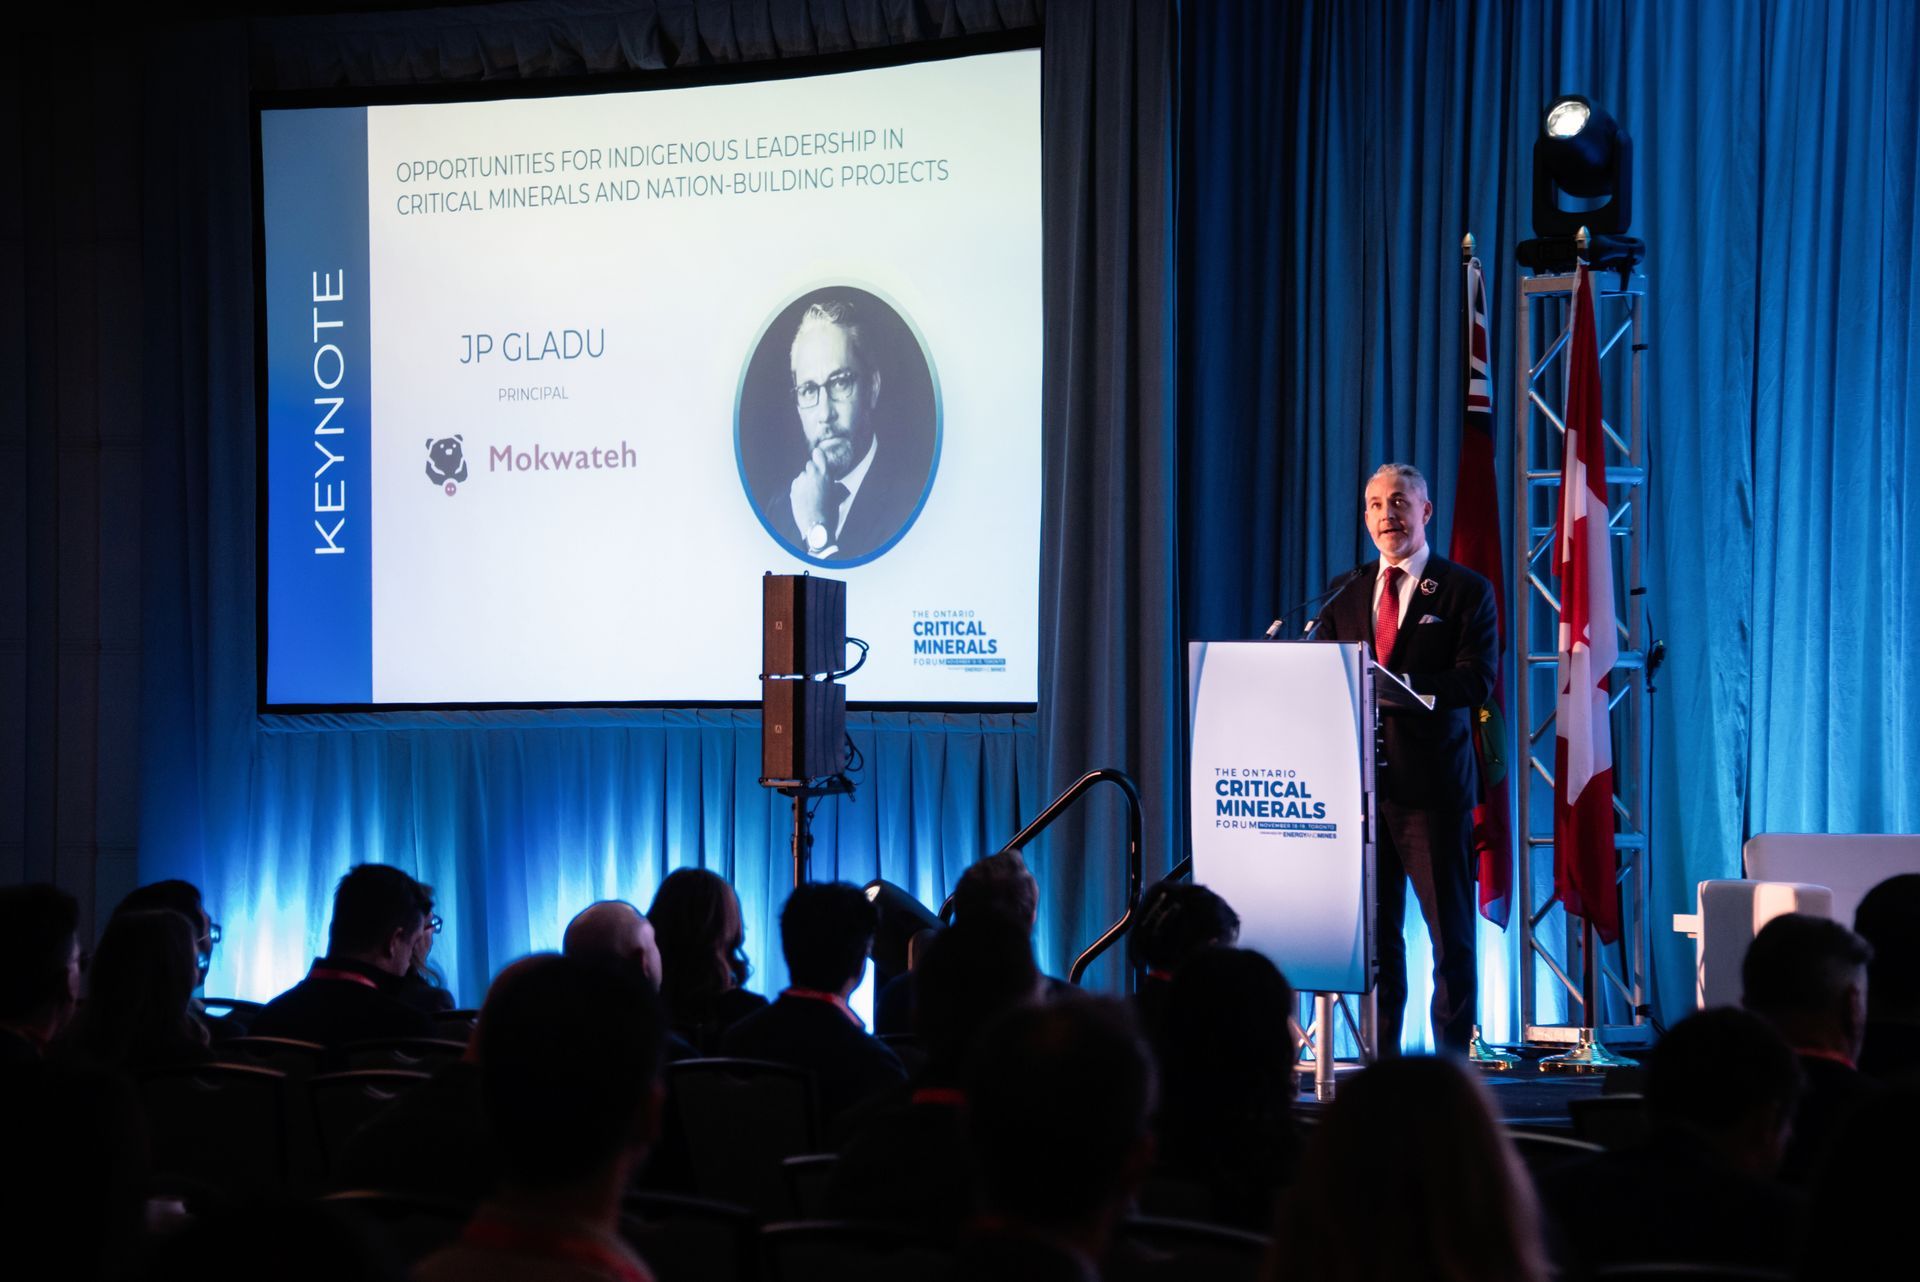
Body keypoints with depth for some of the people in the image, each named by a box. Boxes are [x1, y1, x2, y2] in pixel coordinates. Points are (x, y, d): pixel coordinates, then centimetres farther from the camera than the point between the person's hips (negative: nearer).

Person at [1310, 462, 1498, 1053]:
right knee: (1373, 929, 6)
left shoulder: (1466, 591, 2)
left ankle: (1453, 1063, 2)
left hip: (1433, 782, -4)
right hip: (1360, 779, 4)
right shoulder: (1346, 594, 16)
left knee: (1450, 932, -2)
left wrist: (1405, 685, -25)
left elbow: (1477, 679, -10)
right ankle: (1380, 1058, 11)